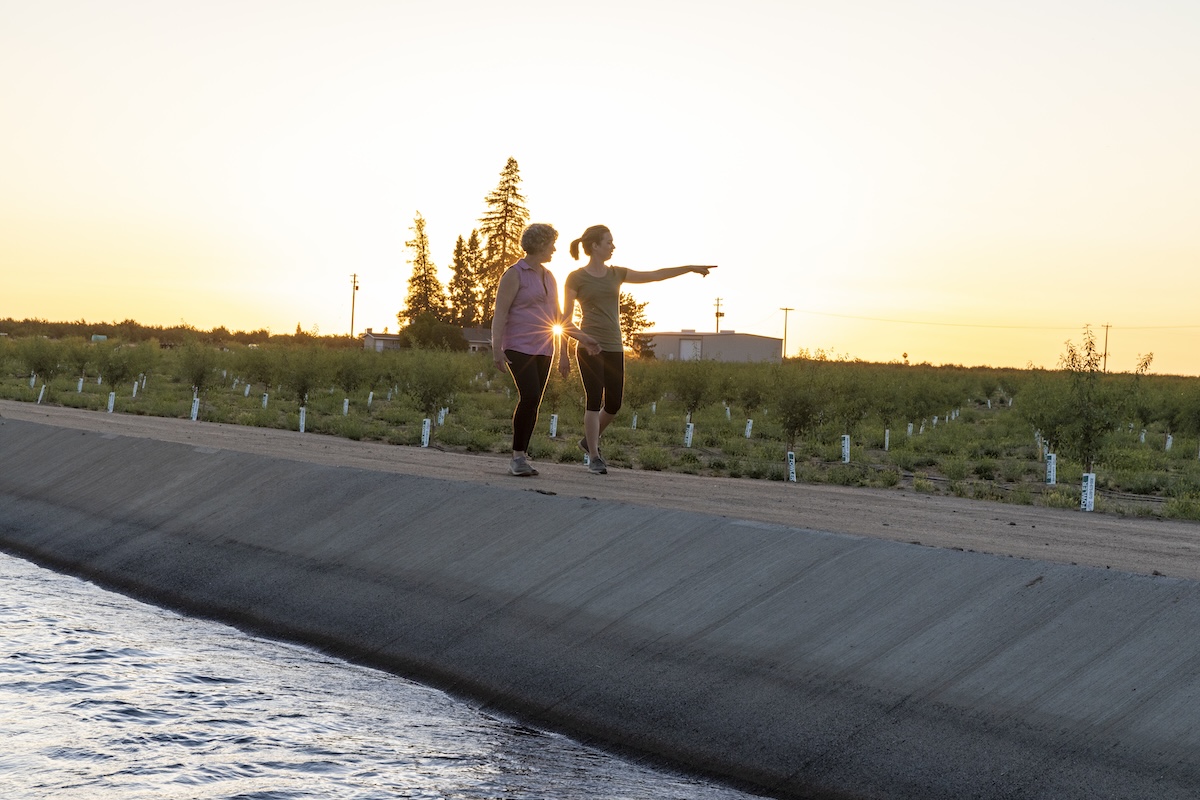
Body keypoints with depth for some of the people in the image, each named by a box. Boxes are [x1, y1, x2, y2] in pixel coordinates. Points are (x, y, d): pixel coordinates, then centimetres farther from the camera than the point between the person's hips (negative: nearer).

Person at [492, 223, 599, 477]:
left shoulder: (549, 277, 17)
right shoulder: (514, 274, -6)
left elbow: (557, 315, 23)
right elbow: (499, 313, -11)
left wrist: (581, 337, 15)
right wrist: (497, 349, -19)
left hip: (543, 350, 7)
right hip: (519, 347, -7)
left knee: (533, 403, 3)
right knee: (530, 396, -20)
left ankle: (521, 458, 8)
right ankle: (518, 456, -12)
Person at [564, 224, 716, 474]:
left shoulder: (616, 274, 12)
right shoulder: (576, 278, -2)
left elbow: (655, 275, 12)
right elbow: (566, 318, -2)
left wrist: (690, 268, 9)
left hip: (614, 348, 6)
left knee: (613, 404, 7)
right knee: (594, 400, -7)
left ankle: (589, 440, 30)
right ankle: (594, 456, 2)